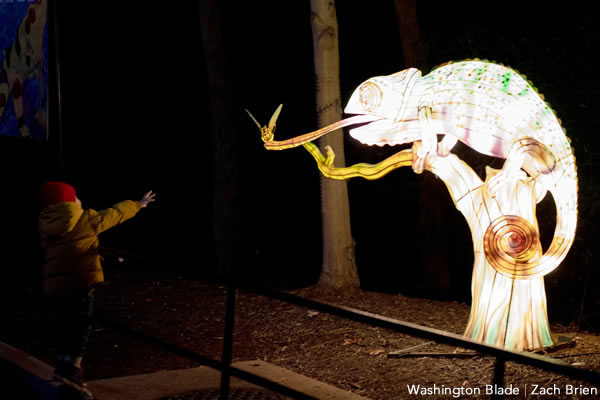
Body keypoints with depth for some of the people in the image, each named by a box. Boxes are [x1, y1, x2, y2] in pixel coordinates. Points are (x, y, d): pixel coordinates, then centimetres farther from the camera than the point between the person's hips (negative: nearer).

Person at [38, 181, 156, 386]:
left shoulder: (45, 225, 10)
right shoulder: (85, 219, -3)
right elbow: (114, 214, 9)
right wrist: (138, 204, 26)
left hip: (54, 284, 5)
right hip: (80, 282, -5)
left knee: (64, 327, 16)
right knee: (81, 325, -1)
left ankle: (63, 367, 19)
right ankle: (71, 367, -12)